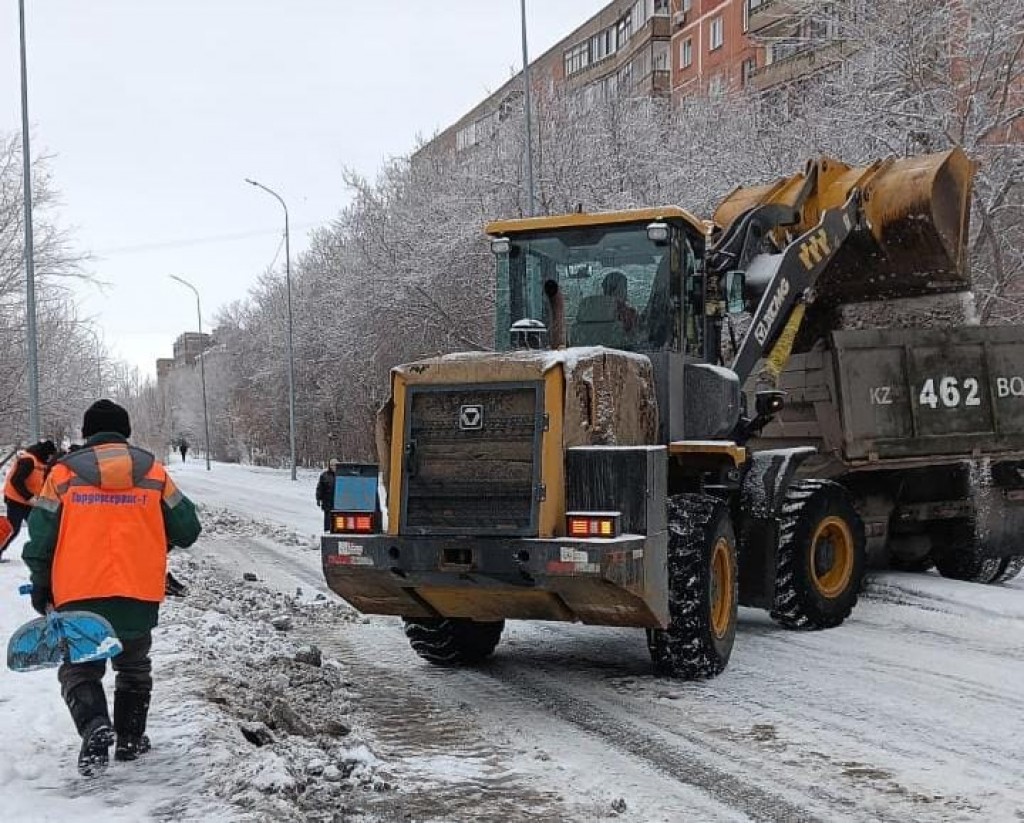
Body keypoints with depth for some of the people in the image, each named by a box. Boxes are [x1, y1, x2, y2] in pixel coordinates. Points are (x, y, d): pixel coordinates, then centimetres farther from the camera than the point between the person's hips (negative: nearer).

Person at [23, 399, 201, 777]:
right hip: (140, 595, 1)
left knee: (80, 668, 12)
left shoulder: (63, 473, -1)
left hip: (78, 595, -1)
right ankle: (130, 739, 25)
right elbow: (186, 530, 6)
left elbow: (40, 537, 0)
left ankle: (95, 727, -13)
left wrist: (41, 586, 13)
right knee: (133, 666, 23)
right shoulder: (153, 472, 2)